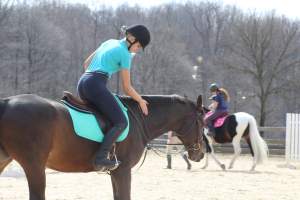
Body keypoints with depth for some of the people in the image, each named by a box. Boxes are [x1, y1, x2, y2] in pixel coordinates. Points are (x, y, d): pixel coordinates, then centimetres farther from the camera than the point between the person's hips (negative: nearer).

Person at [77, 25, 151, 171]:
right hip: (96, 84, -9)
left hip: (82, 83, 9)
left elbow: (86, 64, 30)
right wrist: (141, 101, 16)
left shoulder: (109, 42, 24)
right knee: (121, 122, -14)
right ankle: (100, 158, -29)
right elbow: (127, 88, 2)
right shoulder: (125, 54, 0)